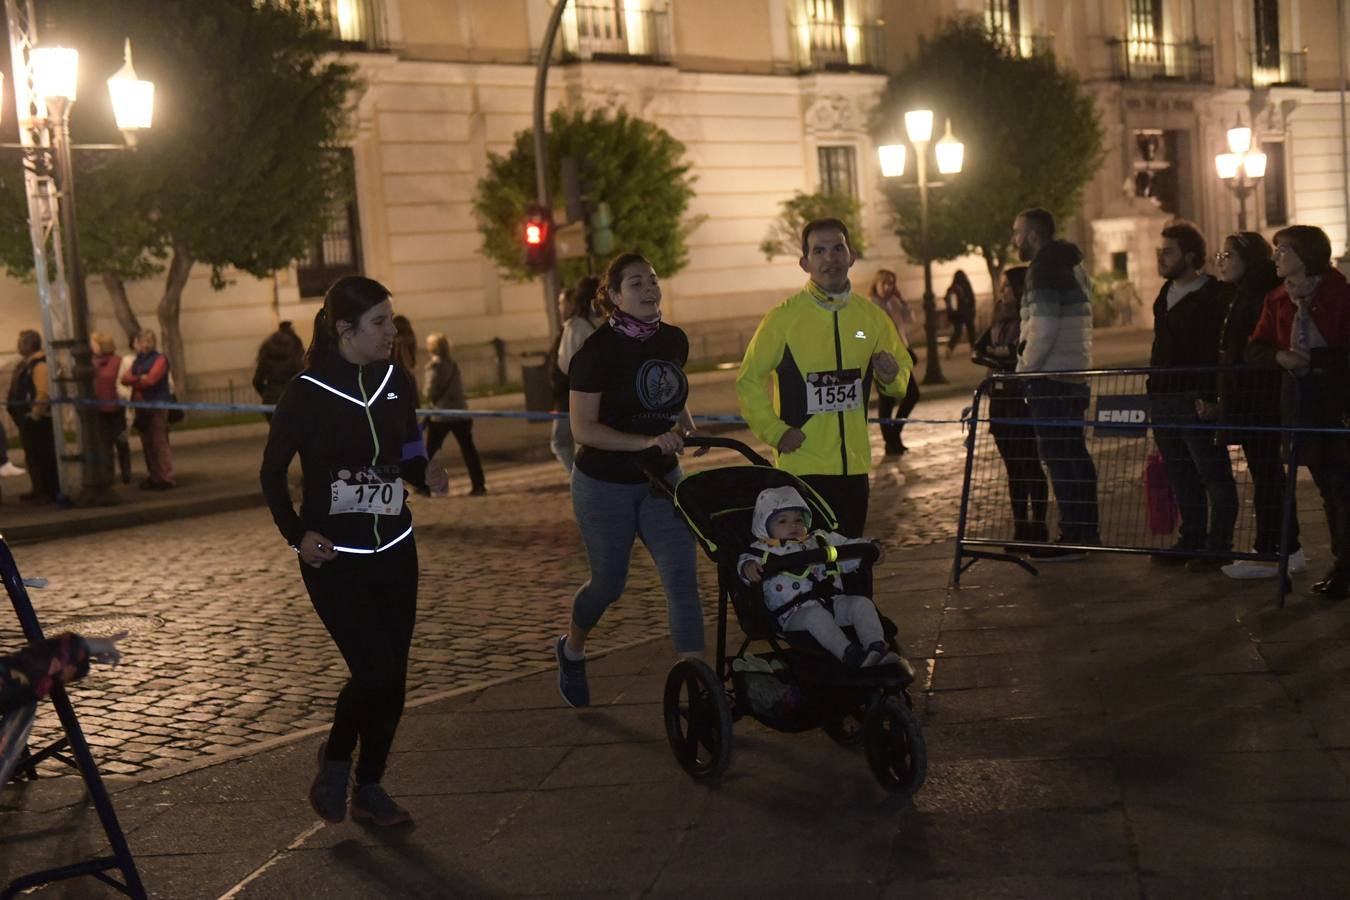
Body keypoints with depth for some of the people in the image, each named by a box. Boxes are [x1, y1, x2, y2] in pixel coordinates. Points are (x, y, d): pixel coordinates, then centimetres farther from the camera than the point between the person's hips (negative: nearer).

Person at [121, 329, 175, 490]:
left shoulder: (160, 359, -5)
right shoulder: (137, 361, 19)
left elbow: (150, 380, -16)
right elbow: (125, 378, 8)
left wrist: (134, 382, 1)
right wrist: (139, 378, -11)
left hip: (158, 406, -8)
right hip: (141, 407, 8)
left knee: (160, 443, -10)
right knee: (147, 444, 9)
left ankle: (166, 478, -9)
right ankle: (154, 477, 16)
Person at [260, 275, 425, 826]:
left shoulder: (397, 383, 3)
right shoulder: (307, 393, -11)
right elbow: (272, 473, -1)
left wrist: (424, 471, -9)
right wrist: (297, 536, -10)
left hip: (394, 552, 5)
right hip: (335, 558, -5)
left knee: (393, 676, 6)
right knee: (374, 670, -13)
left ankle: (369, 788, 21)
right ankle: (334, 763, 15)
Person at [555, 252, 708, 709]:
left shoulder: (674, 340, 0)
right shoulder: (598, 350, -17)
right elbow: (583, 427, -20)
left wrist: (688, 430, -1)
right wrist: (647, 441, -30)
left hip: (661, 479, 4)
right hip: (605, 484, -4)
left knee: (682, 580, -6)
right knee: (608, 584, 10)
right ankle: (571, 650, 40)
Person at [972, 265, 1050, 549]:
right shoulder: (1000, 320, 16)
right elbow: (978, 349, 9)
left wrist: (998, 353, -6)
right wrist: (1005, 356, -8)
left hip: (1024, 400, -7)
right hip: (1001, 399, 7)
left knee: (1029, 465, -5)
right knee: (1013, 467, 9)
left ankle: (1038, 529, -2)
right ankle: (1020, 528, 14)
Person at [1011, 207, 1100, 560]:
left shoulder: (1044, 267, -12)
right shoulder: (1071, 263, 19)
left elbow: (1044, 324, -21)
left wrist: (1025, 368, -11)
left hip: (1050, 374, -10)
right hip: (1075, 371, 10)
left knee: (1058, 455, -8)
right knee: (1075, 453, 13)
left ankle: (1073, 536, -8)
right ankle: (1087, 531, 19)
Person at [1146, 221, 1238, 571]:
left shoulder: (1214, 295, -10)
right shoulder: (1166, 294, 16)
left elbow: (1217, 351, -17)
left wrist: (1207, 396, -23)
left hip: (1195, 400, -9)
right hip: (1163, 398, 9)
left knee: (1214, 476, -1)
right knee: (1181, 478, 14)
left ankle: (1218, 547, 3)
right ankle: (1190, 542, 22)